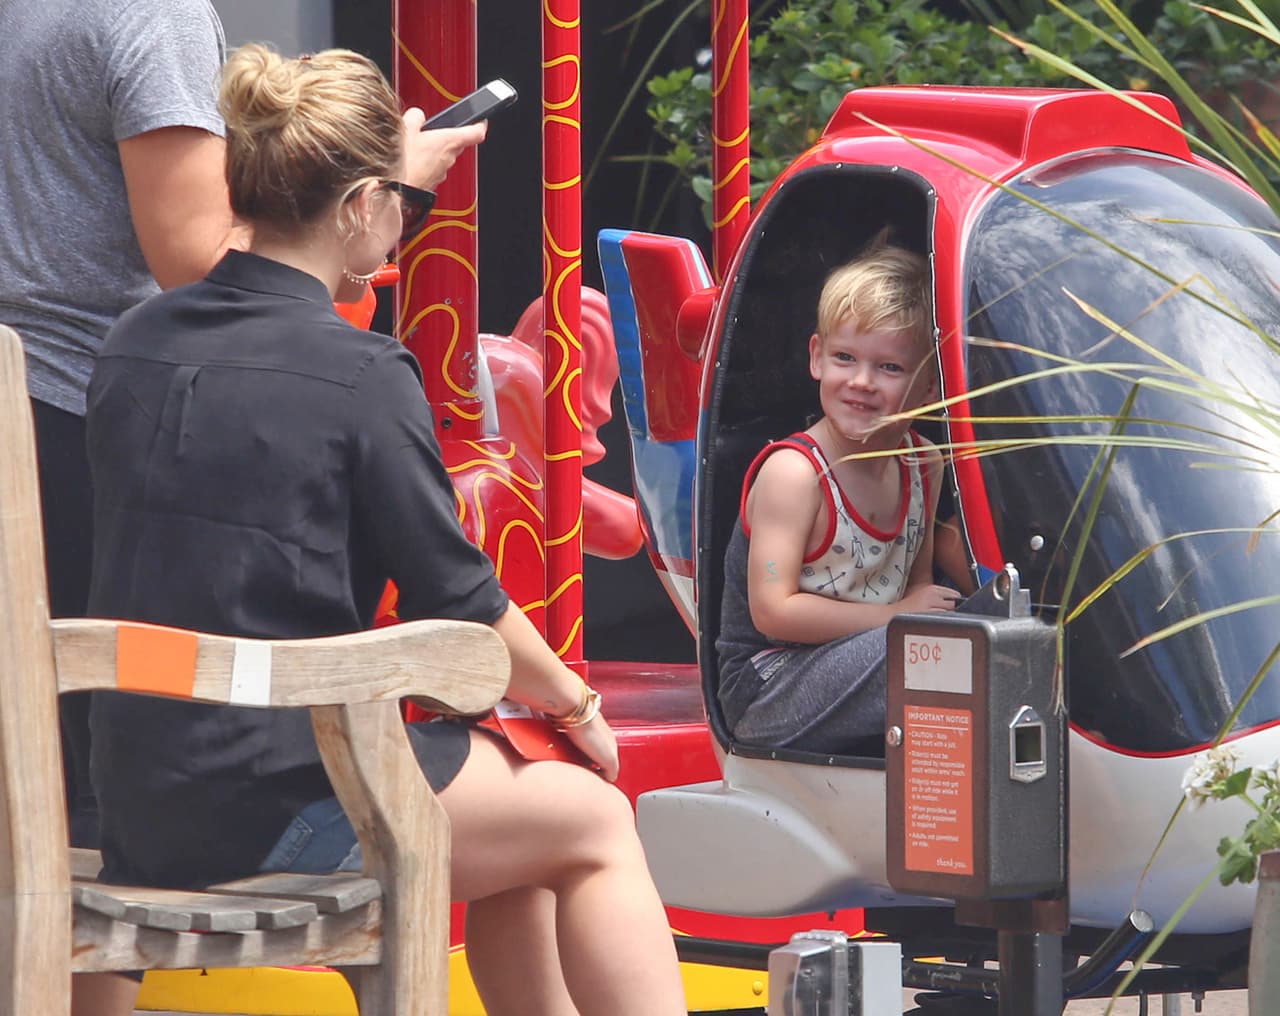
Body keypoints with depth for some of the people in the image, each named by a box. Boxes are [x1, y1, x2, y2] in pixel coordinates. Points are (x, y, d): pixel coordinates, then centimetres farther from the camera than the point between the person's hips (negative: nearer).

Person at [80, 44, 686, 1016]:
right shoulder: (361, 374, -15)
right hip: (272, 807, -8)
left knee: (497, 772, 28)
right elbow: (460, 603, -8)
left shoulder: (135, 343, 5)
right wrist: (577, 704, 10)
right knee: (596, 822, 12)